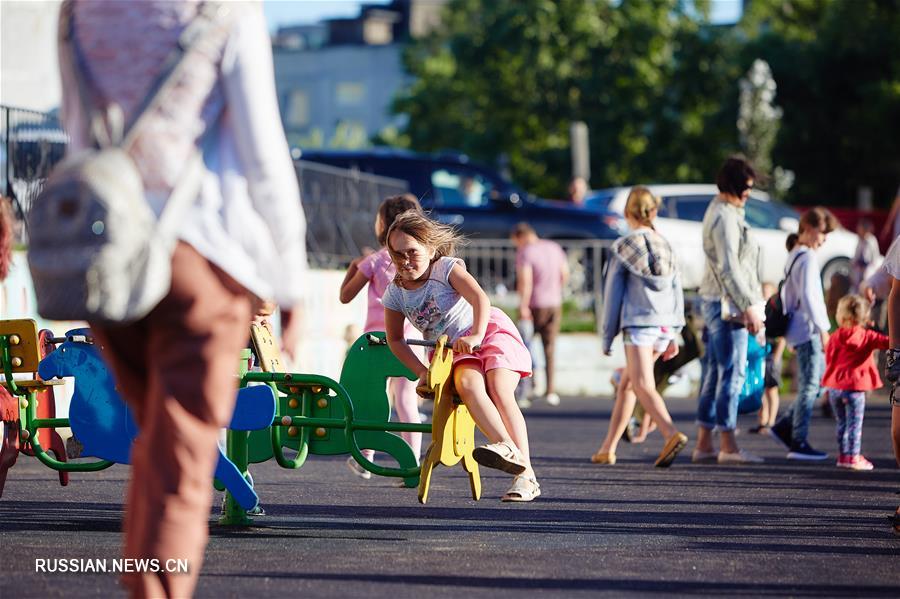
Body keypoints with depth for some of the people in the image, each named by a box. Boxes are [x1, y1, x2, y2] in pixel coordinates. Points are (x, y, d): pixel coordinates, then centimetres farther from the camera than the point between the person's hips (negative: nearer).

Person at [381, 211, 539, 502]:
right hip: (456, 350, 3)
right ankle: (505, 446, -49)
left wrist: (476, 335, -42)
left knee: (500, 391, -27)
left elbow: (480, 299, -26)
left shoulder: (446, 268, -12)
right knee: (466, 384, -32)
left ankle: (526, 475, -34)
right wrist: (422, 371, -1)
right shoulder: (395, 293, 1)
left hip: (491, 329, -3)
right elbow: (395, 339, 11)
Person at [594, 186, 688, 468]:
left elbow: (613, 294, 0)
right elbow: (677, 291, 14)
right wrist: (673, 336, 18)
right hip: (664, 326, 6)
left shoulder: (622, 247, 0)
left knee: (643, 386, -15)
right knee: (626, 384, 17)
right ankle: (608, 449, 21)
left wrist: (607, 337, 6)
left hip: (638, 323, -6)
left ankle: (672, 434, -38)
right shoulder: (665, 246, 14)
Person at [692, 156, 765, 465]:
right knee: (731, 373, -8)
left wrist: (750, 305, 22)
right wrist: (749, 307, -19)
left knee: (714, 374, 10)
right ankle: (728, 446, -7)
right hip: (727, 303, -10)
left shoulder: (720, 212, 18)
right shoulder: (725, 217, -14)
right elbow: (728, 269, -20)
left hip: (714, 302, 10)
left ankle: (704, 444, 12)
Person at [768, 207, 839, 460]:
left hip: (798, 332, 10)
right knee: (810, 386, -7)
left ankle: (784, 427, 14)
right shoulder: (807, 257, -13)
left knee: (818, 383, 14)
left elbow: (786, 294, 22)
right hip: (808, 330, -10)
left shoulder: (793, 257, 17)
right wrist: (823, 328, -19)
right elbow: (808, 296, -20)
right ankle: (799, 443, -5)